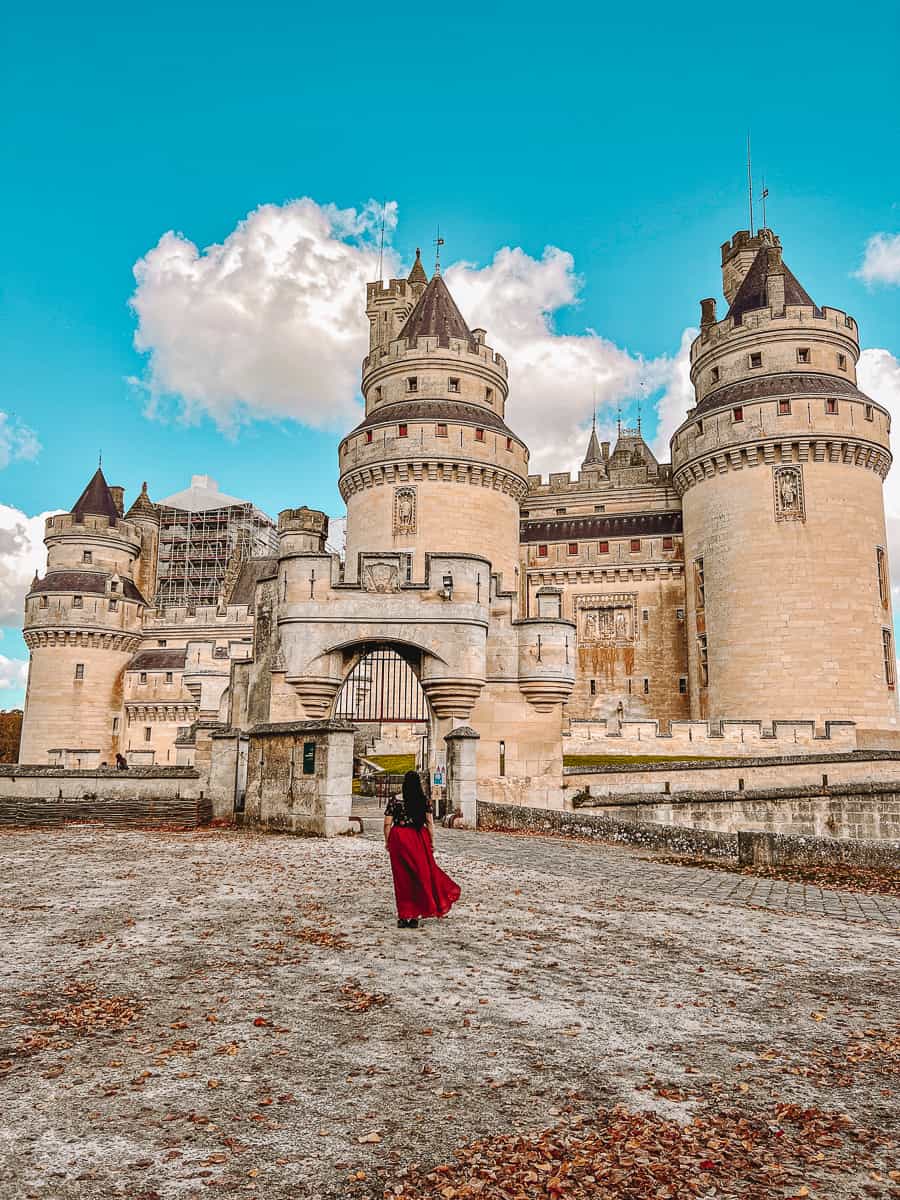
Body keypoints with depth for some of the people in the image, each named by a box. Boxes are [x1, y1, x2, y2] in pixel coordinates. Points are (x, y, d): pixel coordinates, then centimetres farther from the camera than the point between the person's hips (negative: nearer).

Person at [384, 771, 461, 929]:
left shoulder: (395, 800, -5)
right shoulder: (424, 800, 0)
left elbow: (387, 824, -6)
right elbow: (430, 822, -1)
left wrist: (387, 841, 6)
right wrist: (432, 841, 8)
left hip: (399, 839, -1)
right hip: (419, 839, 1)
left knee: (403, 877, 6)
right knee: (422, 873, 11)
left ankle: (404, 916, 8)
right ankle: (415, 916, 12)